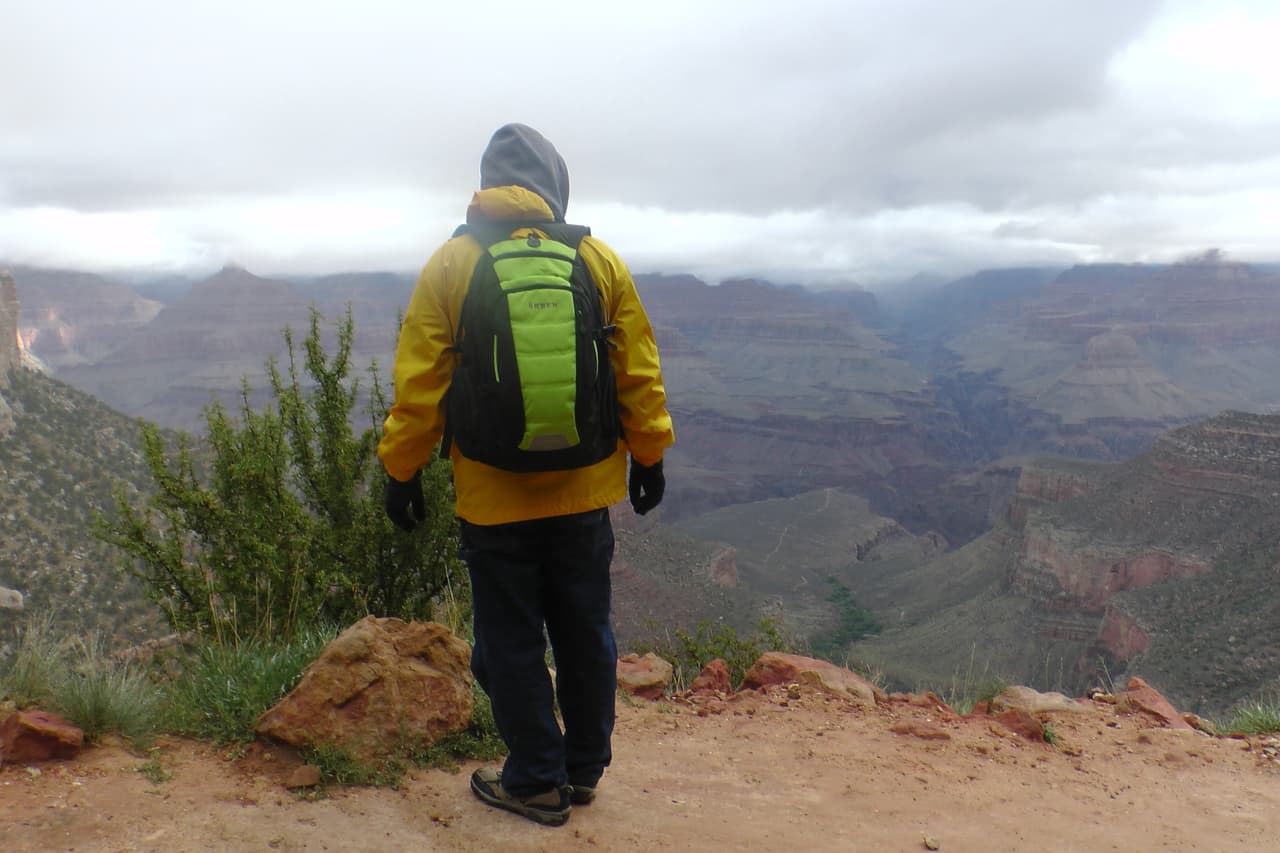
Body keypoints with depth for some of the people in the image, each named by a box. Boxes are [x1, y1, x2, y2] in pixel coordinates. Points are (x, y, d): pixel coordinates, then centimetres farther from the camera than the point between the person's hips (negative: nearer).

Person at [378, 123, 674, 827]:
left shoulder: (449, 265, -5)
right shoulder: (600, 260, 0)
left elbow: (418, 383, -5)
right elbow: (639, 373, 2)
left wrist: (402, 471, 5)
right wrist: (649, 456, 12)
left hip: (492, 498, -2)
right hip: (583, 491, 3)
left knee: (511, 641, 11)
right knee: (585, 633, 16)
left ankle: (537, 781, 22)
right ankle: (584, 768, 30)